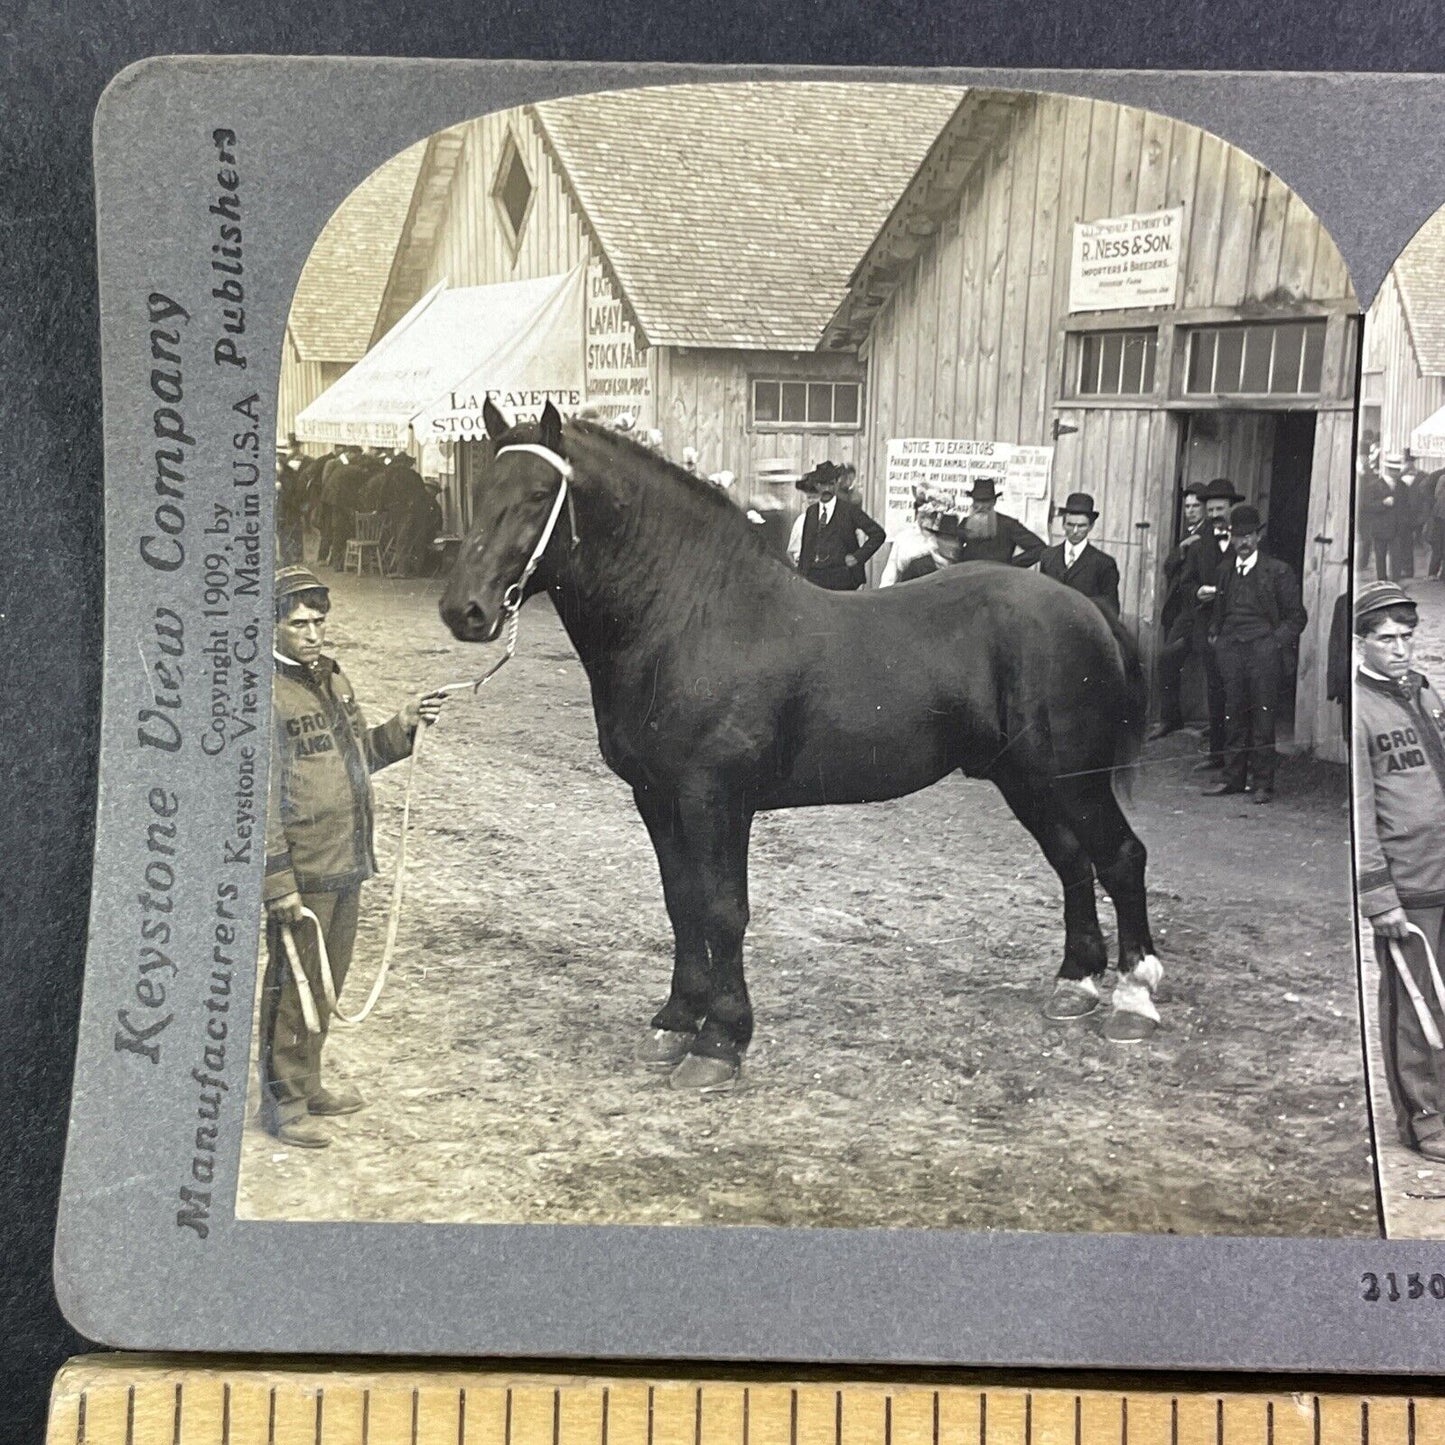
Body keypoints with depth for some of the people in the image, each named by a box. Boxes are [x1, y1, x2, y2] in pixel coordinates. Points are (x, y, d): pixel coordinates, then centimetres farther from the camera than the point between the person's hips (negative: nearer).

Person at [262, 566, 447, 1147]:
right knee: (293, 989, 3)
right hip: (302, 876, -8)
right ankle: (283, 1104, 16)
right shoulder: (265, 695, -16)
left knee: (327, 983, 19)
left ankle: (308, 1086, 34)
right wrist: (278, 883, -21)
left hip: (346, 867, 8)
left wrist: (401, 727, 5)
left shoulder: (334, 680, 11)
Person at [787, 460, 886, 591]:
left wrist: (858, 557, -6)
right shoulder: (809, 512, 13)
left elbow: (878, 534, 0)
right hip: (812, 578, 3)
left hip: (842, 580, -3)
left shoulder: (850, 509, 1)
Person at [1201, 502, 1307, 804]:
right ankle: (1233, 777, 10)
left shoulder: (1278, 571, 3)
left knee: (1262, 719, -5)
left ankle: (1263, 783, -1)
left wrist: (1276, 641, -8)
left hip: (1264, 652, -4)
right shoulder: (1225, 573, 18)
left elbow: (1296, 617, 4)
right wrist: (1215, 636, 12)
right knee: (1233, 716, 3)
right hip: (1231, 652, 4)